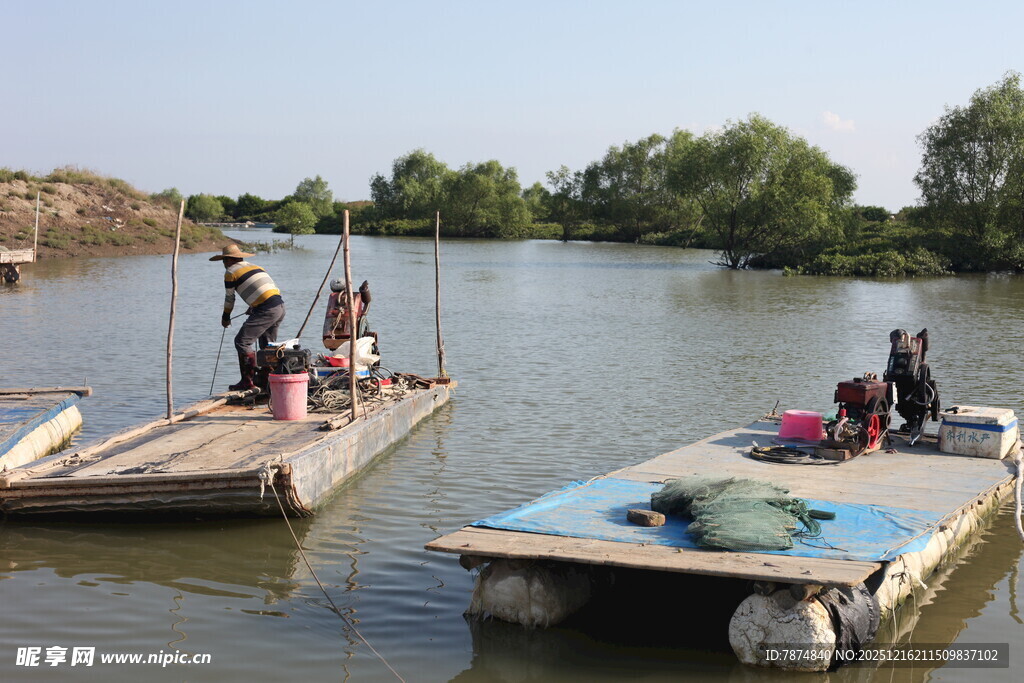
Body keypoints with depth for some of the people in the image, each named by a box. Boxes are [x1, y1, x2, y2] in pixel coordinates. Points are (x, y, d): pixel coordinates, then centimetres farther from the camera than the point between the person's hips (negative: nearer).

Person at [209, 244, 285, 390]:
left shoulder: (231, 272, 3)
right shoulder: (255, 267, 24)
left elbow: (229, 297, 11)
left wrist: (226, 317, 27)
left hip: (266, 310, -8)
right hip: (281, 306, 8)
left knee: (242, 341, -1)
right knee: (267, 345, 23)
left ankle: (248, 381, -4)